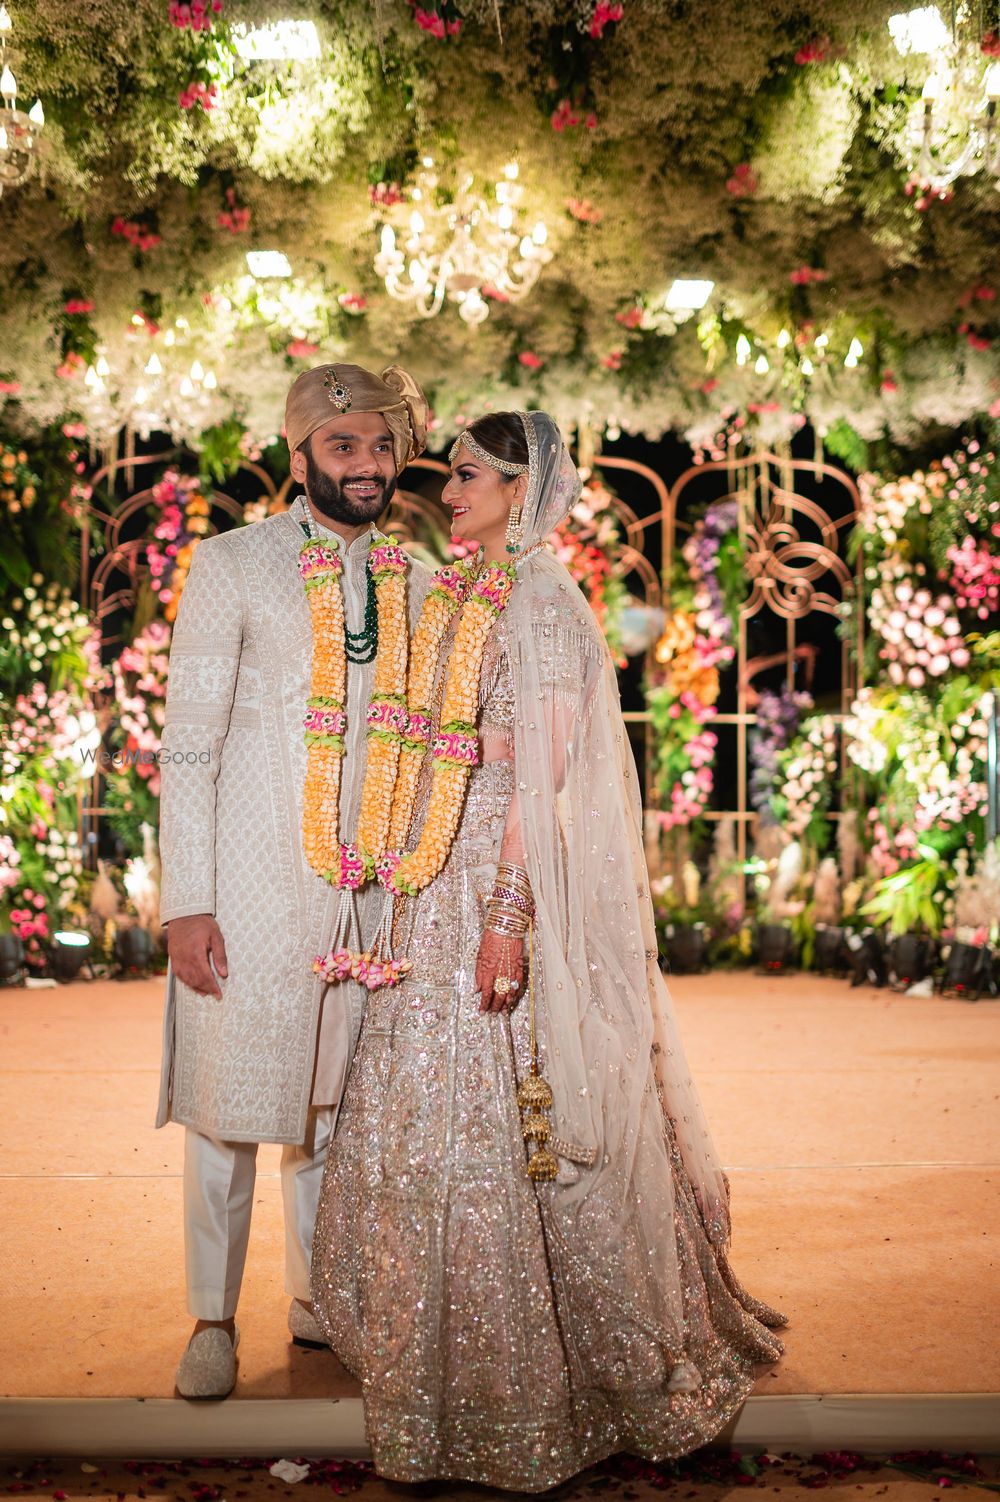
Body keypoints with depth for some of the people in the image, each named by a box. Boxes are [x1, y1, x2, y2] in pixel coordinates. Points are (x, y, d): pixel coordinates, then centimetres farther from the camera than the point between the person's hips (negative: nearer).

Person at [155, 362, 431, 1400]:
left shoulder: (416, 585, 10)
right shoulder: (231, 565, -4)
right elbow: (187, 742, -6)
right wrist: (186, 903, -11)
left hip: (365, 884, 4)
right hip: (250, 879, -4)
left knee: (334, 1097, 12)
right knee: (227, 1100, 3)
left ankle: (316, 1298, 29)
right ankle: (213, 1319, 20)